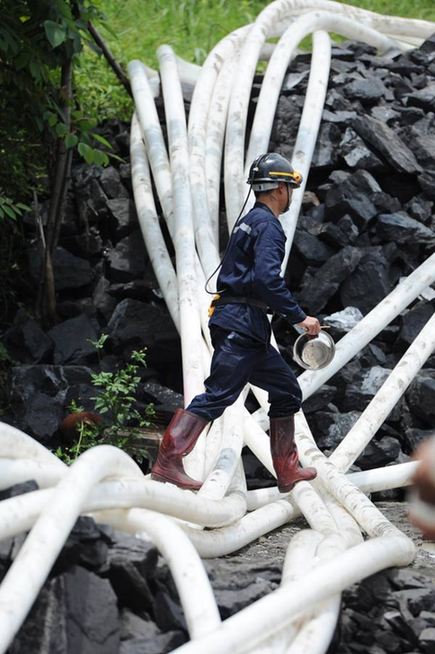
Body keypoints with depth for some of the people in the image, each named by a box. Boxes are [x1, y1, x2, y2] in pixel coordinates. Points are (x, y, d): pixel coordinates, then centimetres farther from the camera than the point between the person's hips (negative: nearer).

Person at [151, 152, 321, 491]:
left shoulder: (249, 221, 21)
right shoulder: (268, 225, -11)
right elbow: (267, 278, -24)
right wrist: (300, 317, -19)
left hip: (237, 323, 11)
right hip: (243, 325, -11)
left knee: (286, 390, 14)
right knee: (218, 394, -13)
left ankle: (288, 471, 16)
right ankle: (168, 462, -16)